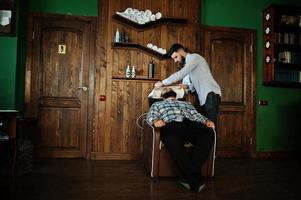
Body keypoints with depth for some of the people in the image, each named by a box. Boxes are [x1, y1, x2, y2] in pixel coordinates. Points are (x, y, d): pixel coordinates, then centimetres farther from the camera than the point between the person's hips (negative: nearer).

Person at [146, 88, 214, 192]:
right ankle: (195, 176, -35)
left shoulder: (186, 103, 42)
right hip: (171, 125, -3)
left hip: (191, 124, 3)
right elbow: (150, 116, 14)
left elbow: (197, 115, 26)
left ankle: (188, 175, -34)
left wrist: (207, 121, 2)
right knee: (172, 140, -41)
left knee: (208, 134, -32)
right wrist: (155, 120, -12)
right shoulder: (157, 104, 34)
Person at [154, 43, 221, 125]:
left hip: (211, 95, -9)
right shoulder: (188, 63, 22)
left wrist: (162, 83, -12)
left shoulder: (194, 57, -5)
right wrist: (187, 86, 2)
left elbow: (181, 74, -17)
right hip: (204, 97, 9)